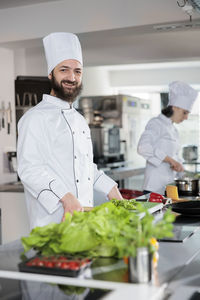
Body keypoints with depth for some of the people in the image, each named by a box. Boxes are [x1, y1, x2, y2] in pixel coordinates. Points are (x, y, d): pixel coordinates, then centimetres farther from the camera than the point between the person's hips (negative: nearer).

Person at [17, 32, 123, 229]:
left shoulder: (79, 119, 18)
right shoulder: (36, 118, -10)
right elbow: (29, 169, -20)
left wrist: (110, 189, 15)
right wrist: (66, 198, -29)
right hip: (52, 220, -7)